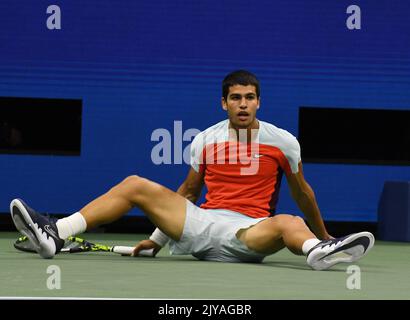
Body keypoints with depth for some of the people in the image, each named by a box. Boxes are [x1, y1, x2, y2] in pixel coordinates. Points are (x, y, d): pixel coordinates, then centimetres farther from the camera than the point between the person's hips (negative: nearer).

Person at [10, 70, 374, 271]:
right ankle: (55, 233, -21)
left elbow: (302, 192, 16)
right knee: (135, 185, -9)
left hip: (249, 231, -3)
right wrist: (158, 236, 21)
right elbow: (188, 192, 23)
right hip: (200, 225, 3)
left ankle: (321, 250, -75)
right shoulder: (205, 140, 11)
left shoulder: (283, 141, 4)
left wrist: (322, 233, 23)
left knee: (290, 223, -38)